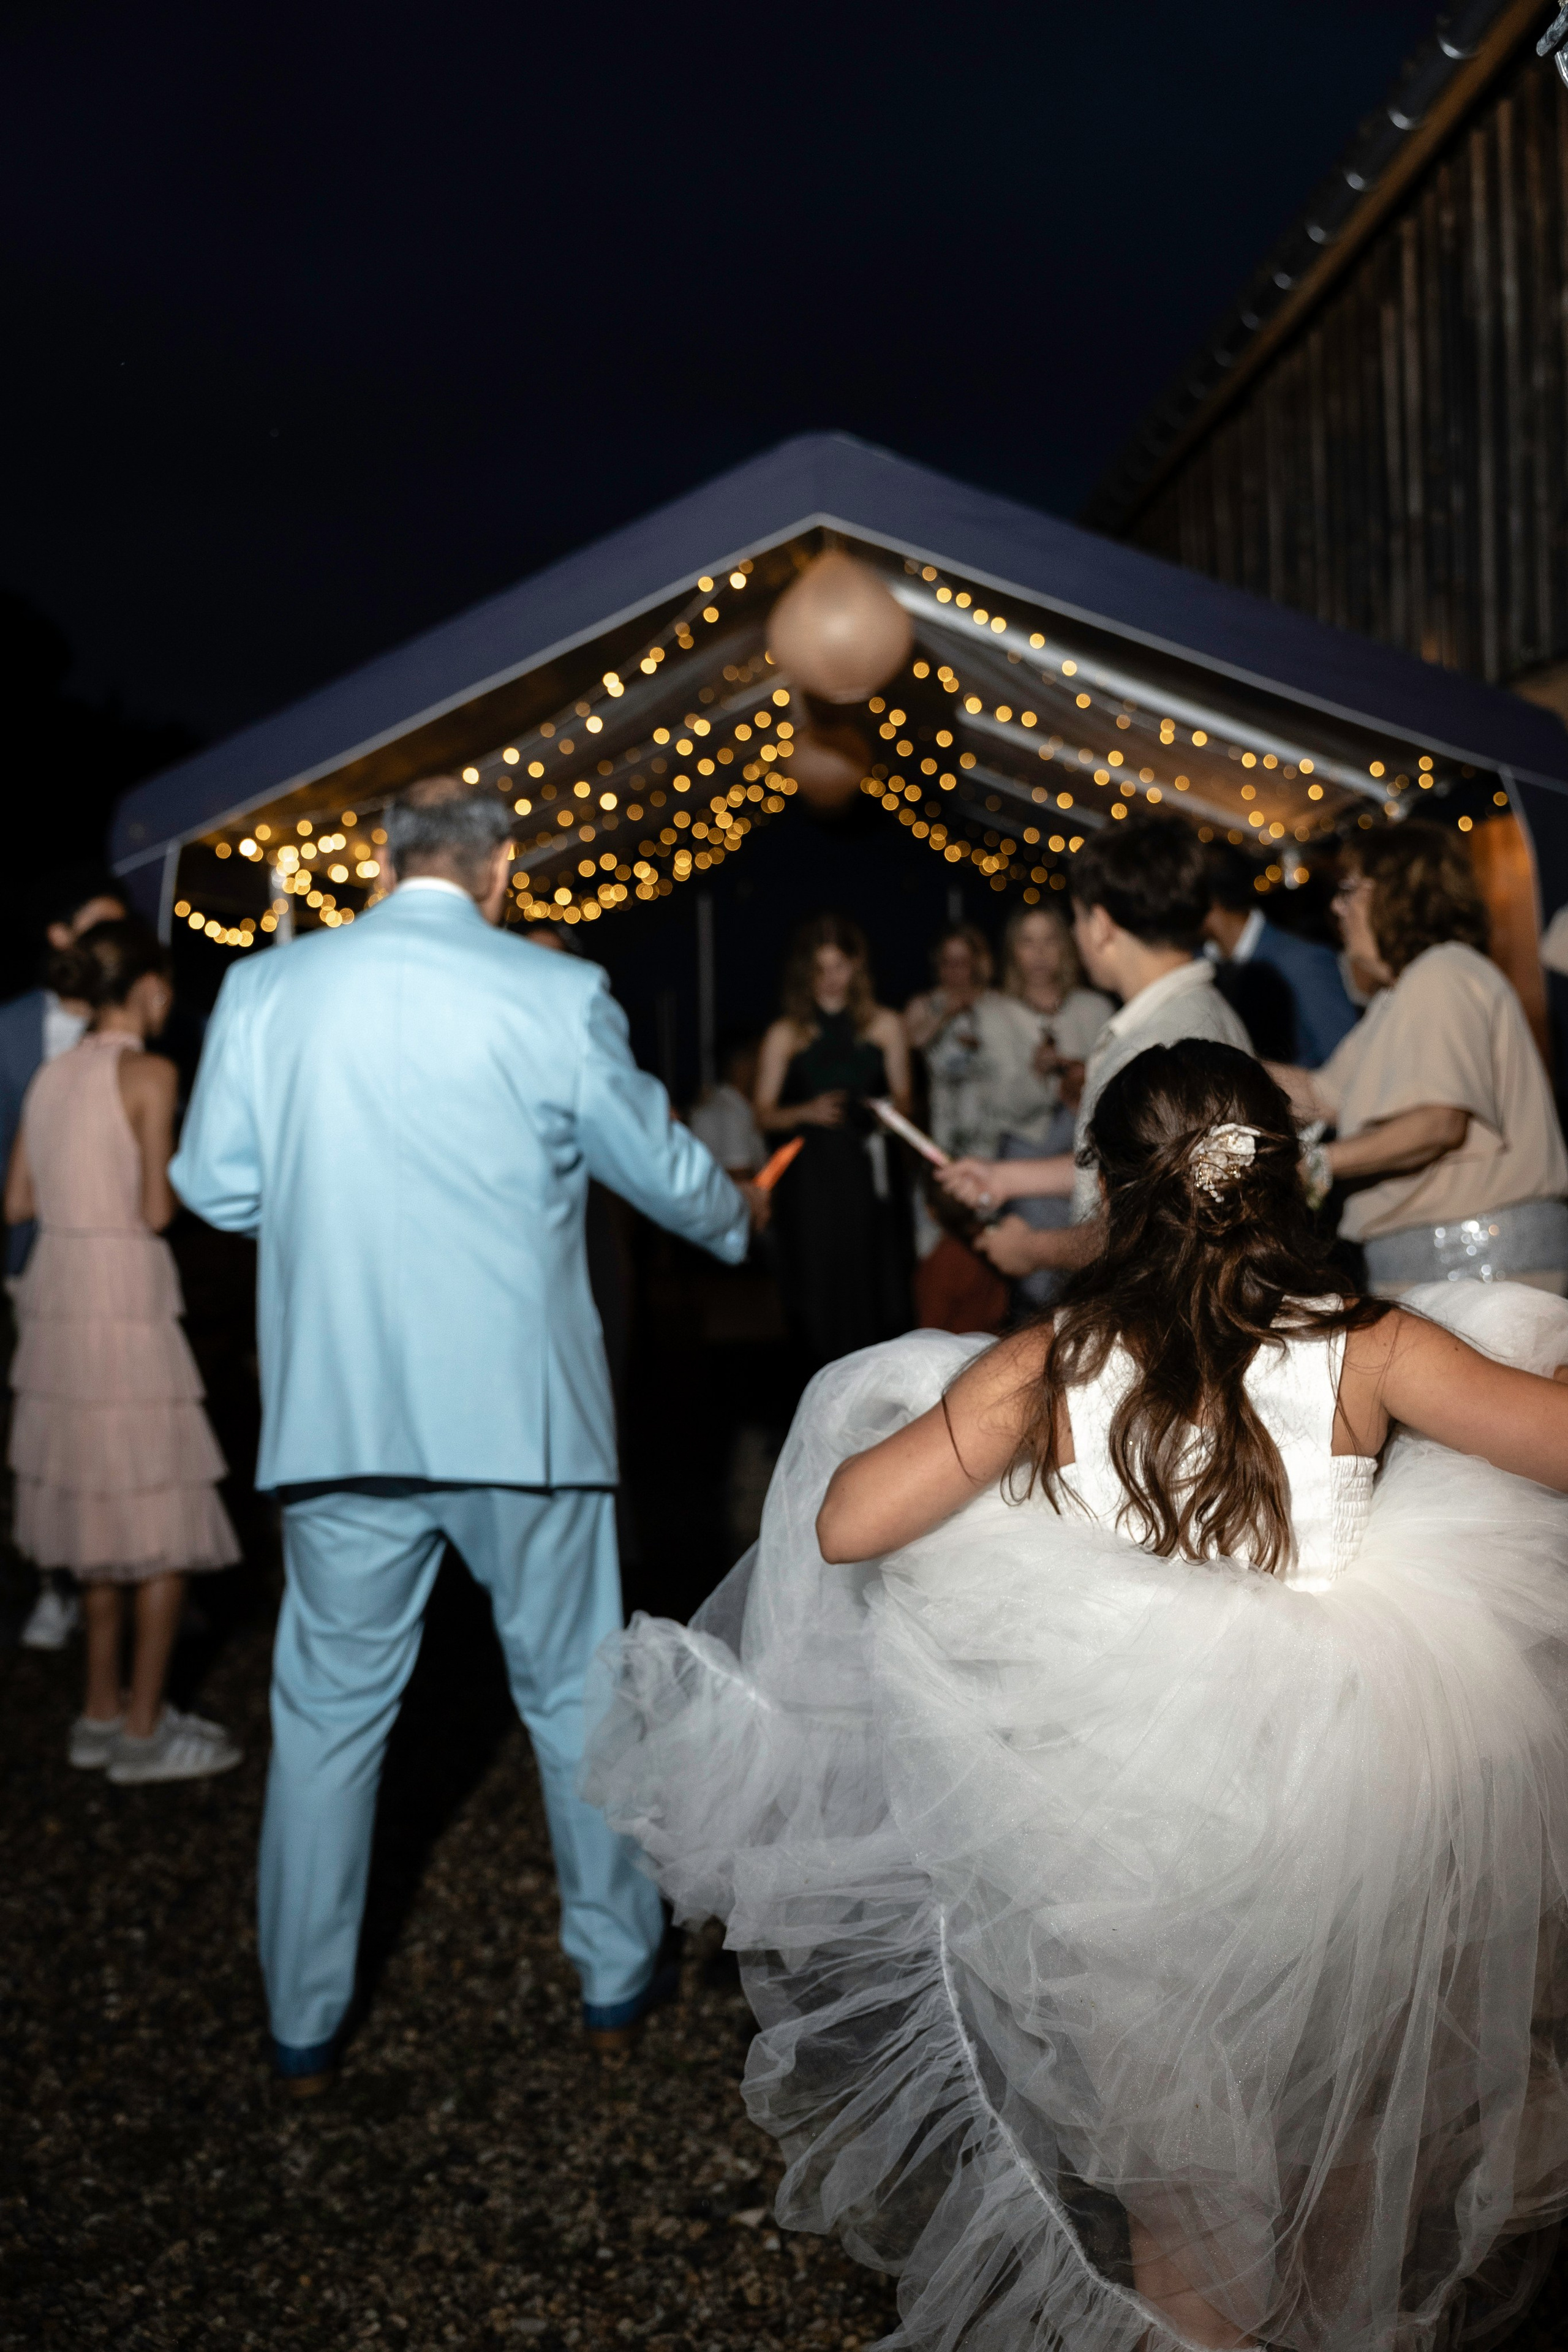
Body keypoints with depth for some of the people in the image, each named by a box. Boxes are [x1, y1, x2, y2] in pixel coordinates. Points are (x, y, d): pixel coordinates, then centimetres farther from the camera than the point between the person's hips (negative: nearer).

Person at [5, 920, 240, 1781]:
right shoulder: (148, 1073, -10)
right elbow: (157, 1210, -13)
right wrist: (180, 1172, 6)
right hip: (123, 1299, -8)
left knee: (100, 1512, 16)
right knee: (165, 1524, 2)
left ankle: (102, 1713, 24)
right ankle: (143, 1731, 8)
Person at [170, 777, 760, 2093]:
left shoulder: (267, 989, 1)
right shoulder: (556, 996, -6)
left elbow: (214, 1185, 7)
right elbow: (665, 1172, 3)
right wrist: (734, 1221, 25)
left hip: (337, 1411, 2)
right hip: (519, 1407, -1)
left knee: (330, 1708, 15)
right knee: (572, 1691, 15)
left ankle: (306, 2026, 28)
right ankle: (616, 1979, 31)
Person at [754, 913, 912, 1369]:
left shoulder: (884, 1026, 11)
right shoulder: (785, 1035, 7)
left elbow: (903, 1100, 12)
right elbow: (765, 1115, 5)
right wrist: (807, 1112, -14)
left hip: (868, 1170, 1)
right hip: (809, 1174, -1)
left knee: (874, 1288, -3)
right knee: (820, 1292, -4)